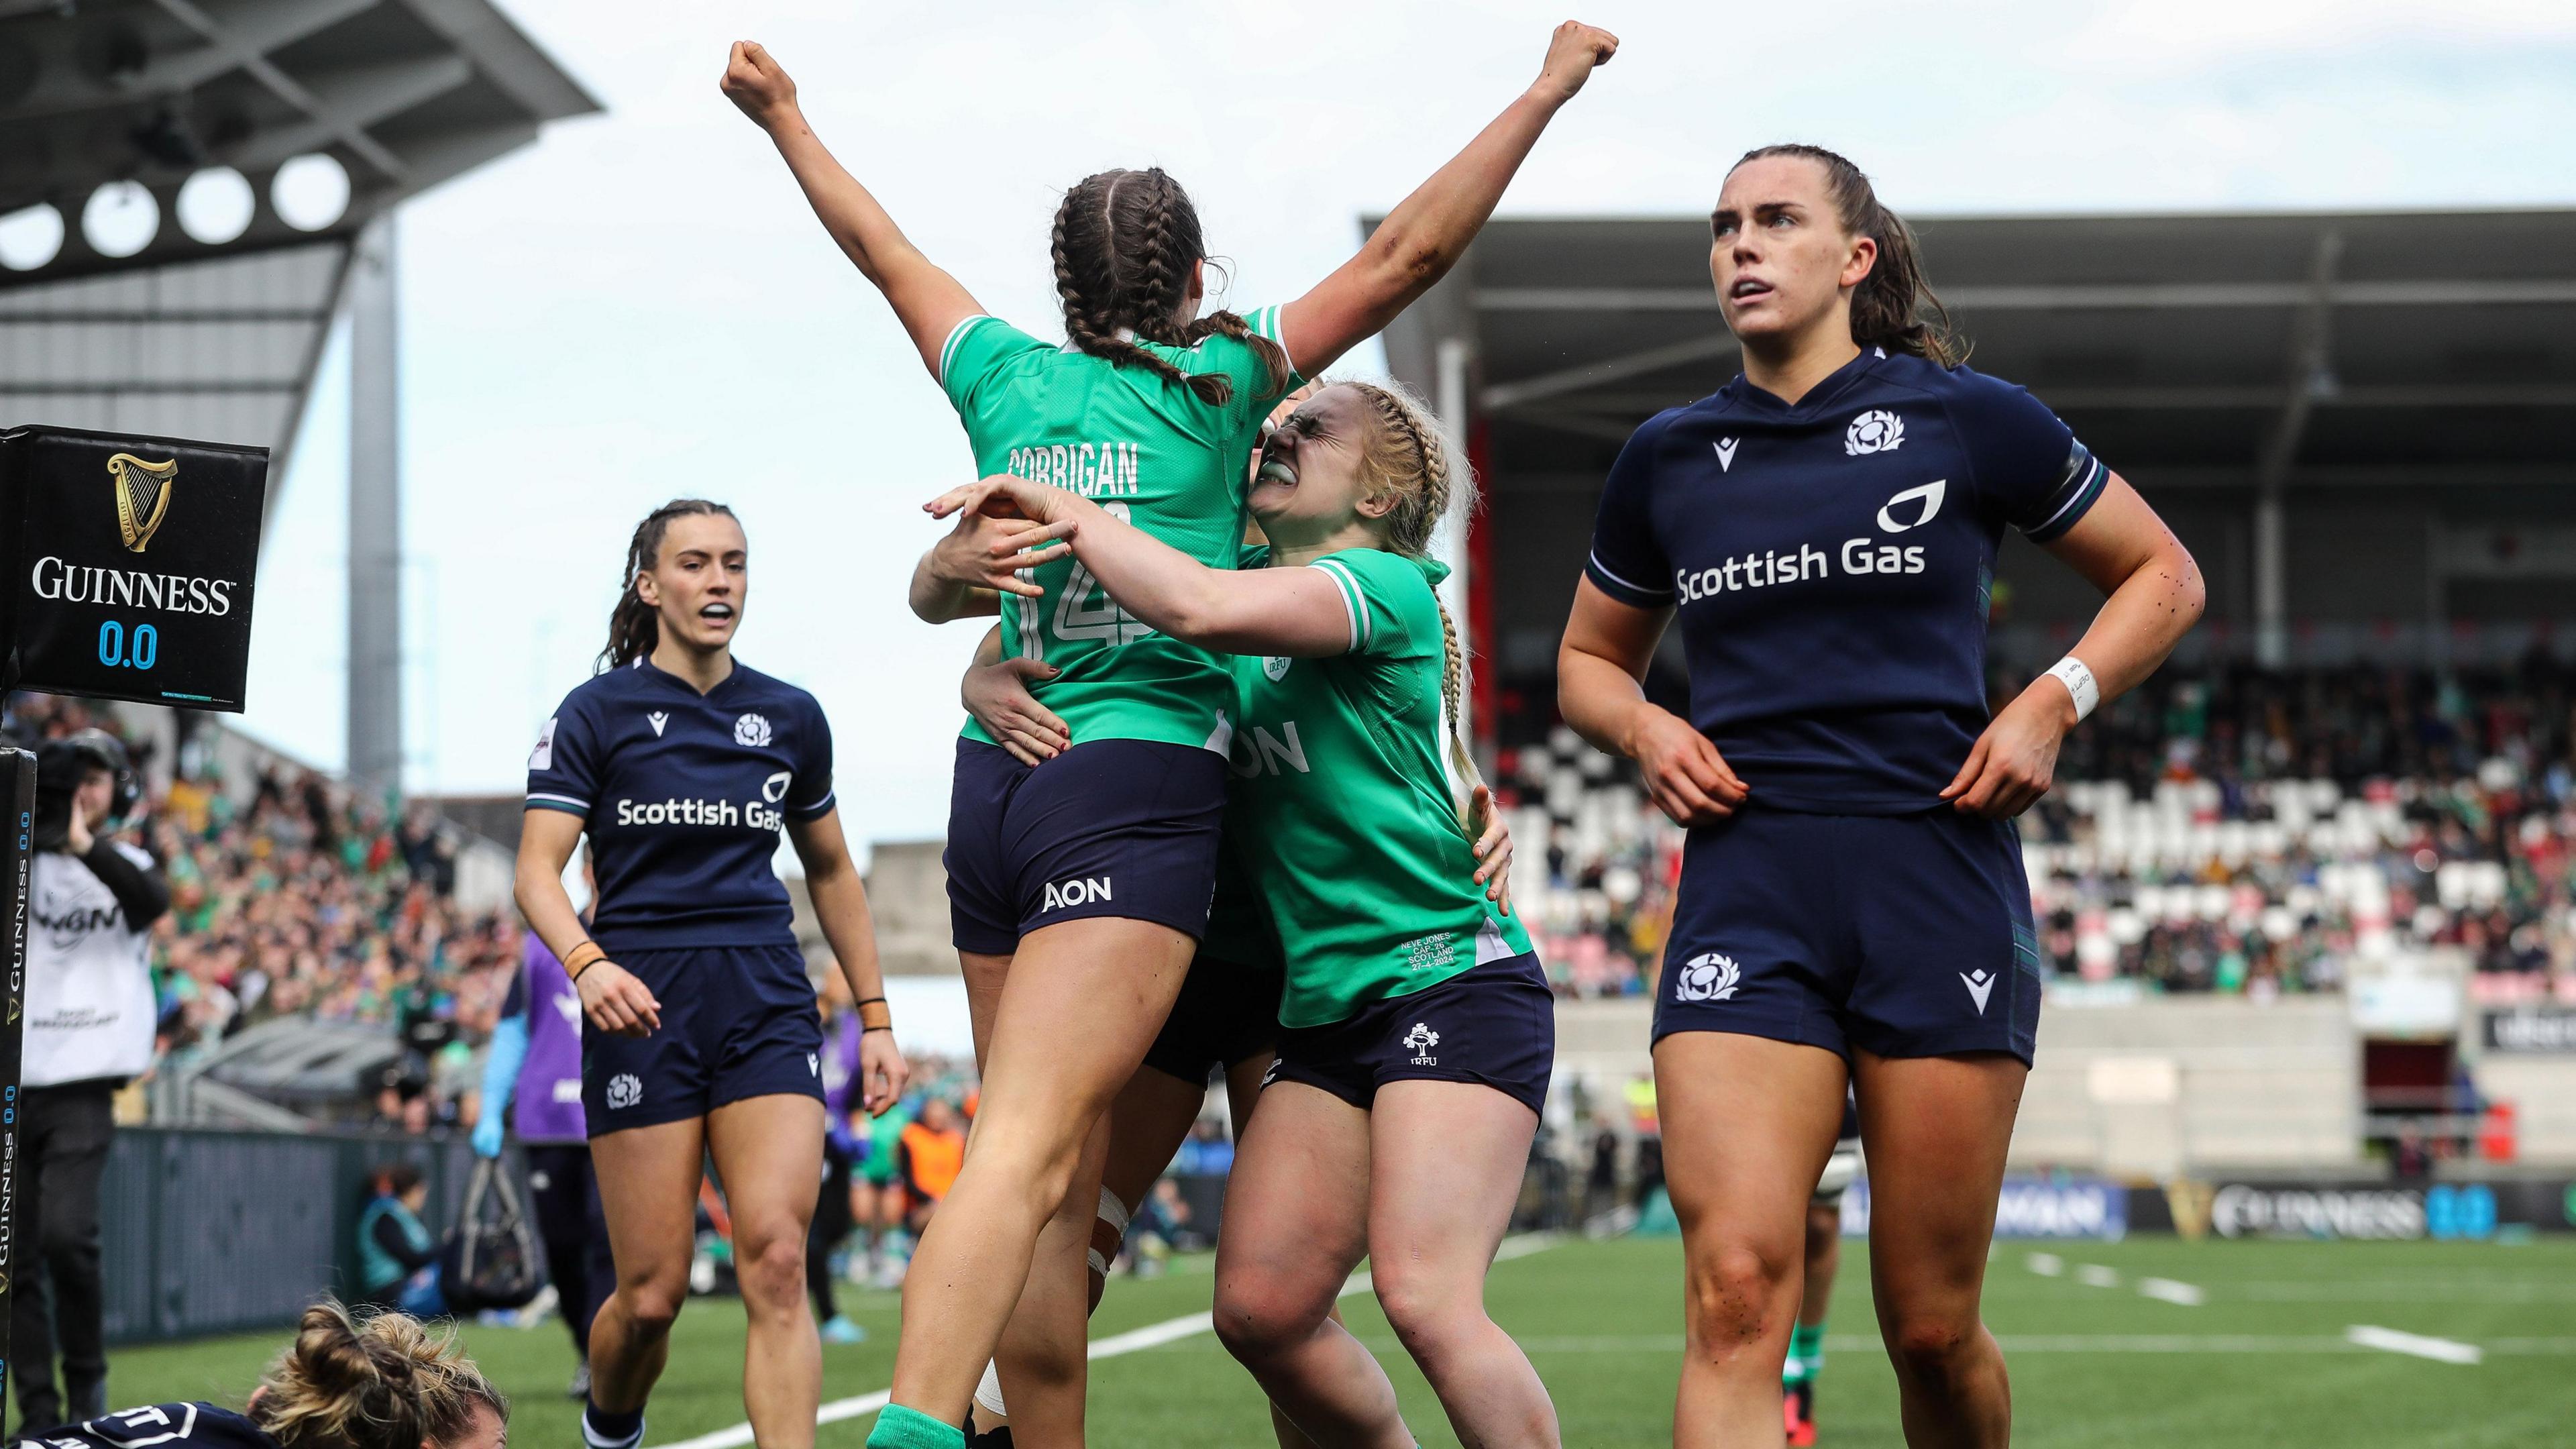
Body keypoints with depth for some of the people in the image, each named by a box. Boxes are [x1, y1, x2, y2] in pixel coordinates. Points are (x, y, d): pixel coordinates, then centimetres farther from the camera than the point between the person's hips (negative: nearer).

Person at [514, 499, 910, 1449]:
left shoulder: (790, 718, 12)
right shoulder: (597, 714, 1)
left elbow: (832, 874, 23)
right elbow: (537, 872, -6)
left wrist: (876, 1019, 19)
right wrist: (587, 964, -25)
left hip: (768, 1009, 2)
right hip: (641, 1006, -2)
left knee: (776, 1261, -17)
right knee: (653, 1292, -2)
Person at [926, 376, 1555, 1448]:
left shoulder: (1386, 585, -9)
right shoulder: (1252, 578, 14)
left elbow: (1203, 609, -27)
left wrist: (1070, 512, -16)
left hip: (1454, 982, -8)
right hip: (1326, 1008, 8)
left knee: (1425, 1298, -21)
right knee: (1261, 1308, -3)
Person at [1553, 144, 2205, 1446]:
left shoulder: (1969, 421, 5)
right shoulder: (1667, 461, 13)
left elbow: (2163, 576, 15)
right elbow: (1589, 657, 27)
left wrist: (2054, 702, -2)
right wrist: (1643, 731, 5)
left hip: (1939, 884, -1)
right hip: (1745, 890, 1)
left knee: (1932, 1329, 0)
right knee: (1735, 1292, -17)